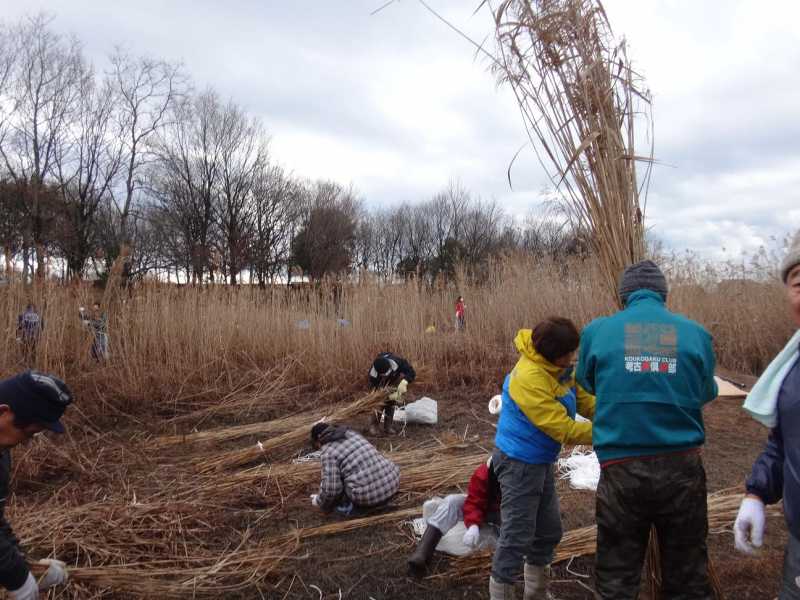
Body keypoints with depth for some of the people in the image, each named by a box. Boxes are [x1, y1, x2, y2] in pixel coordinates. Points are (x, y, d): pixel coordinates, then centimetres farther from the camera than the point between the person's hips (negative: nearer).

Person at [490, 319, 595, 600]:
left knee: (549, 530, 20)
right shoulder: (529, 379, -30)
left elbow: (585, 400, 5)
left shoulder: (559, 367, -1)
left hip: (541, 462, 10)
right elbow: (564, 429, -28)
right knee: (517, 535, -1)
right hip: (519, 463, -10)